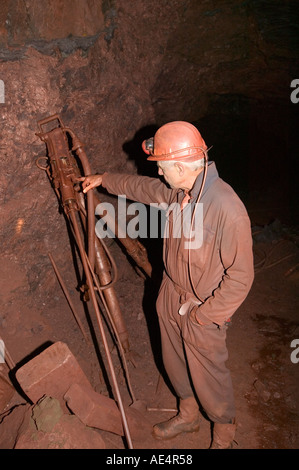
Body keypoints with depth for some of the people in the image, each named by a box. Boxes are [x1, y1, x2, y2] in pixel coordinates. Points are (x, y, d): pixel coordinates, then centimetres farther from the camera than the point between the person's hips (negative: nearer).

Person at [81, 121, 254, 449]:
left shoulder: (227, 209, -31)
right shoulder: (175, 191, -8)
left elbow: (240, 276, -25)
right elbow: (143, 187, 15)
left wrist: (203, 316, -17)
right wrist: (104, 180, 23)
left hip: (204, 311, -7)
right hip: (171, 296, 7)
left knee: (208, 376, 13)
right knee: (175, 364, 24)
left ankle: (224, 434, 46)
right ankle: (187, 416, 53)